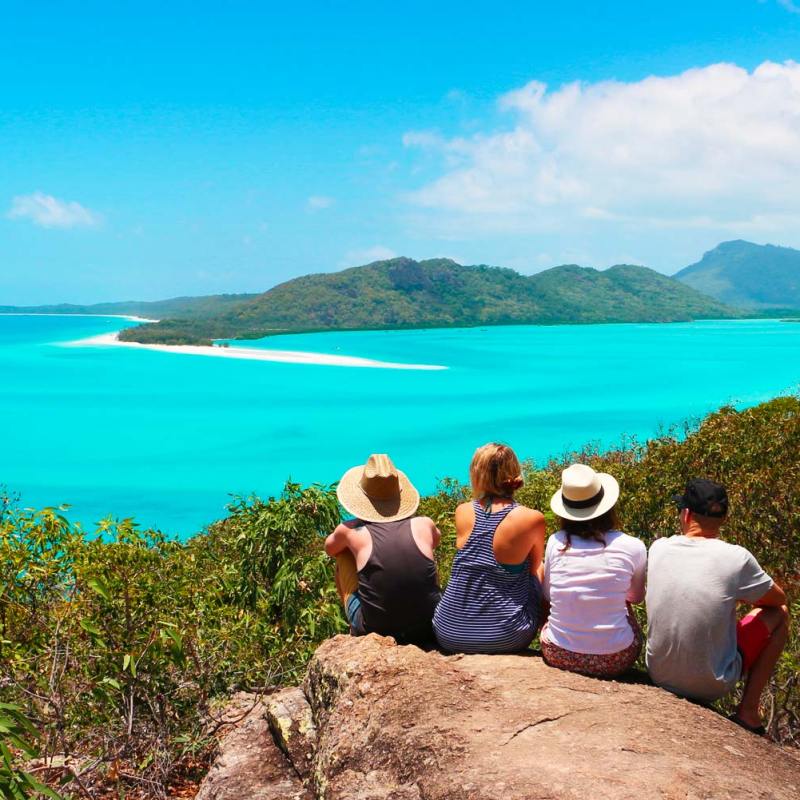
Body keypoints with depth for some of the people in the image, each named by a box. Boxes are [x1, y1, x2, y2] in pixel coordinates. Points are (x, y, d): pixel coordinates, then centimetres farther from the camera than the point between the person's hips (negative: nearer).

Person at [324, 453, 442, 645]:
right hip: (427, 630, 2)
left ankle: (353, 629, 36)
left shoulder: (352, 532, -6)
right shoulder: (424, 526, -2)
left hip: (373, 631, -1)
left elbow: (330, 548, 19)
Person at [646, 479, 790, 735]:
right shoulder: (736, 558, -17)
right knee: (779, 613, 14)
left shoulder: (658, 548, -6)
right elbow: (778, 597, 2)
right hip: (712, 685, -4)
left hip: (659, 676, 4)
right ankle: (748, 712, 11)